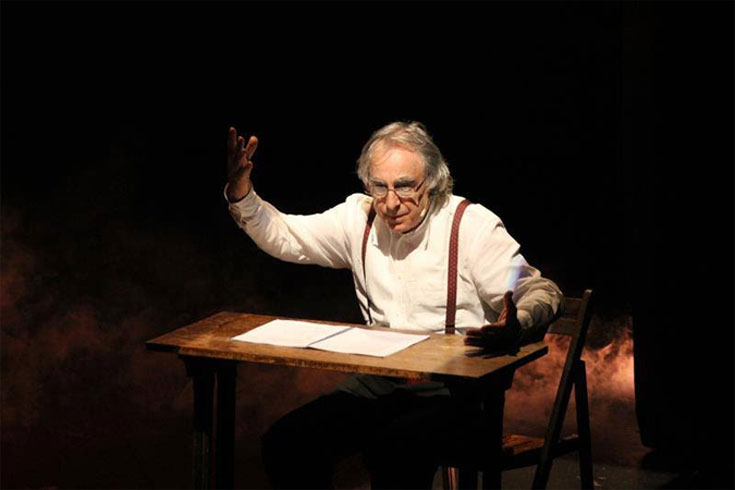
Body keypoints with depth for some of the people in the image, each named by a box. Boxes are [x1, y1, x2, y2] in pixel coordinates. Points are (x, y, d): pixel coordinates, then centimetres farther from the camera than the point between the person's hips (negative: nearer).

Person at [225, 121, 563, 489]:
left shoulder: (472, 225, -9)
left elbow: (541, 293, -13)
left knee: (394, 449, -35)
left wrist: (514, 330, -36)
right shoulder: (360, 217, 6)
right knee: (284, 443, -14)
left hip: (455, 390, -5)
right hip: (378, 383, 5)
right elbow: (283, 236, 12)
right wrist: (241, 195, -7)